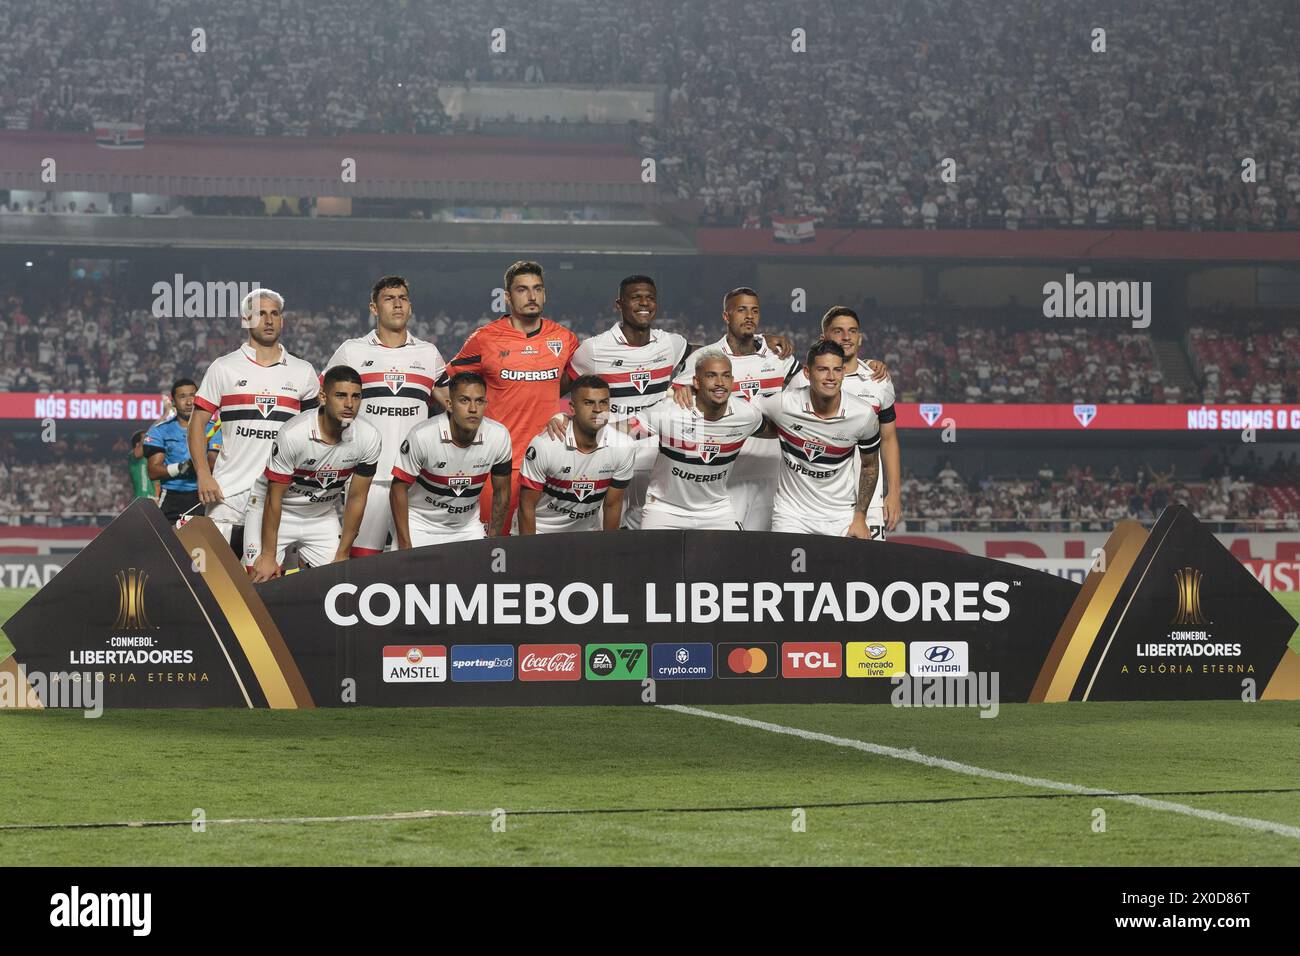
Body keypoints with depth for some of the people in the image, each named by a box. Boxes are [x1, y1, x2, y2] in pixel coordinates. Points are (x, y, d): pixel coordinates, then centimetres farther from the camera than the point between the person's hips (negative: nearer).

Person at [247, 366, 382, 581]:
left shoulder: (368, 438, -18)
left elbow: (356, 499, -7)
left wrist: (342, 555, -5)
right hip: (277, 512, -4)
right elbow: (274, 498, -21)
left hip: (322, 515, 4)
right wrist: (268, 556, -19)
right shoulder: (293, 434, -29)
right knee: (261, 580, -13)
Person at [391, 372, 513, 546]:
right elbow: (399, 488, -15)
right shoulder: (422, 436, -25)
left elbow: (501, 492, -1)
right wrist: (405, 545, -16)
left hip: (467, 527, 3)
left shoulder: (499, 436, -15)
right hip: (419, 523, -3)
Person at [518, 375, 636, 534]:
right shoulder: (544, 446, -21)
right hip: (541, 531, -3)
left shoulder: (624, 448, -13)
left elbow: (612, 505, 0)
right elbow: (527, 506, -12)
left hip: (588, 531, 3)